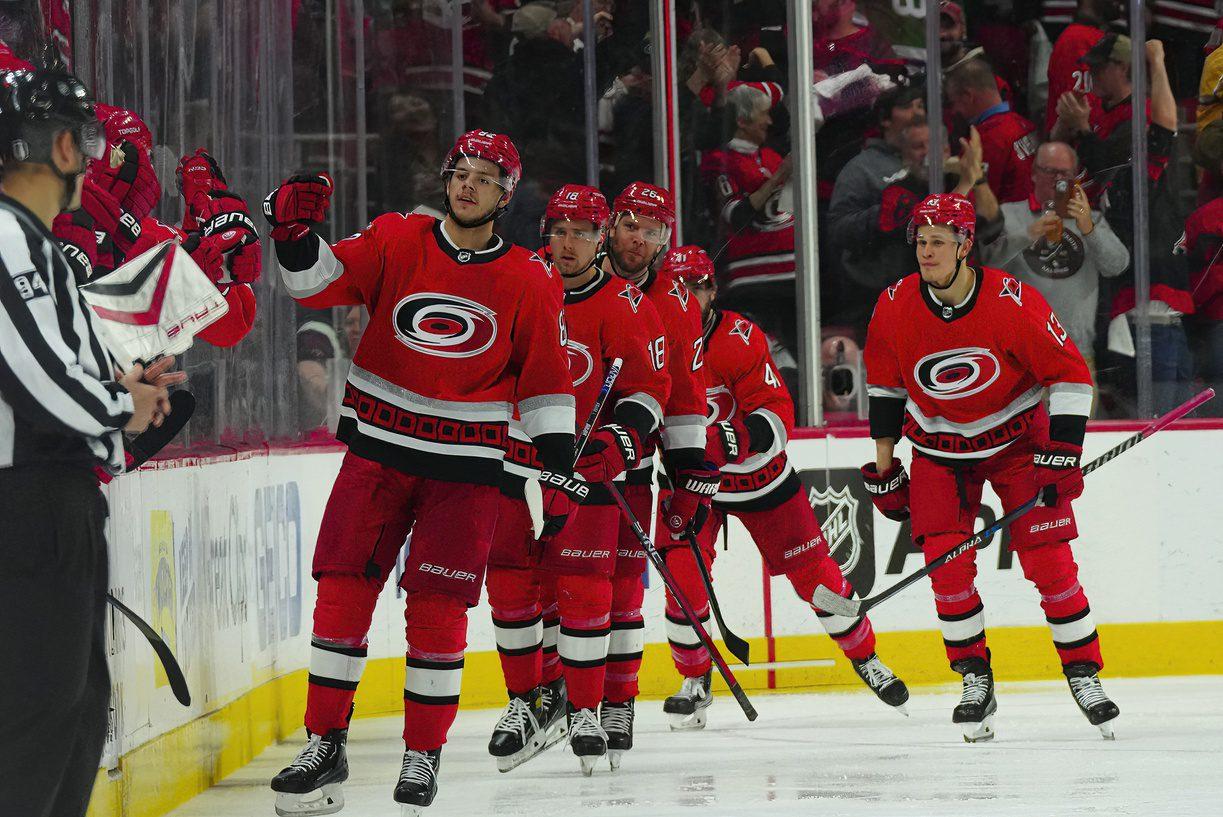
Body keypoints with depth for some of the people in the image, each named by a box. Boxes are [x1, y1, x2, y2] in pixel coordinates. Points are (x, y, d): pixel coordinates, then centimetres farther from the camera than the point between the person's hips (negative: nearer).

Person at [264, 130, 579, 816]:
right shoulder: (395, 241, 1)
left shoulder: (528, 282, 2)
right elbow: (319, 283, -6)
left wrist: (559, 466, 3)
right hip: (379, 449, 1)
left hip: (465, 468, -1)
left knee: (437, 611, -2)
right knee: (342, 592, -2)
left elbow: (547, 381, 7)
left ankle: (424, 754, 10)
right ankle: (325, 747, 6)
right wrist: (295, 234, -25)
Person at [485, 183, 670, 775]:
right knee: (512, 587, 2)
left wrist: (623, 436, -22)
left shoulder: (626, 308, -6)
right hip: (516, 463, 4)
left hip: (586, 467, -4)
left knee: (582, 592, -8)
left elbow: (647, 386, -7)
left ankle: (585, 711, 2)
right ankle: (532, 701, 16)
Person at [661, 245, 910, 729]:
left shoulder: (740, 340, -23)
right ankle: (694, 682, 5)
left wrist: (741, 437, -44)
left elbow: (778, 414, -28)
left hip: (759, 474, -2)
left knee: (812, 571, 4)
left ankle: (865, 657, 24)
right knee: (684, 575, -14)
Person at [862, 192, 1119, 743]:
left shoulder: (1013, 302, -23)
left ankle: (1084, 674, 5)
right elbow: (884, 386, 3)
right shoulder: (895, 308, -13)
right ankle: (976, 683, 4)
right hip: (938, 449, 2)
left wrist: (1062, 454, -21)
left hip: (1016, 438, -2)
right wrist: (883, 469, 6)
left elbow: (1069, 373, -15)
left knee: (1049, 561, -8)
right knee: (947, 567, -10)